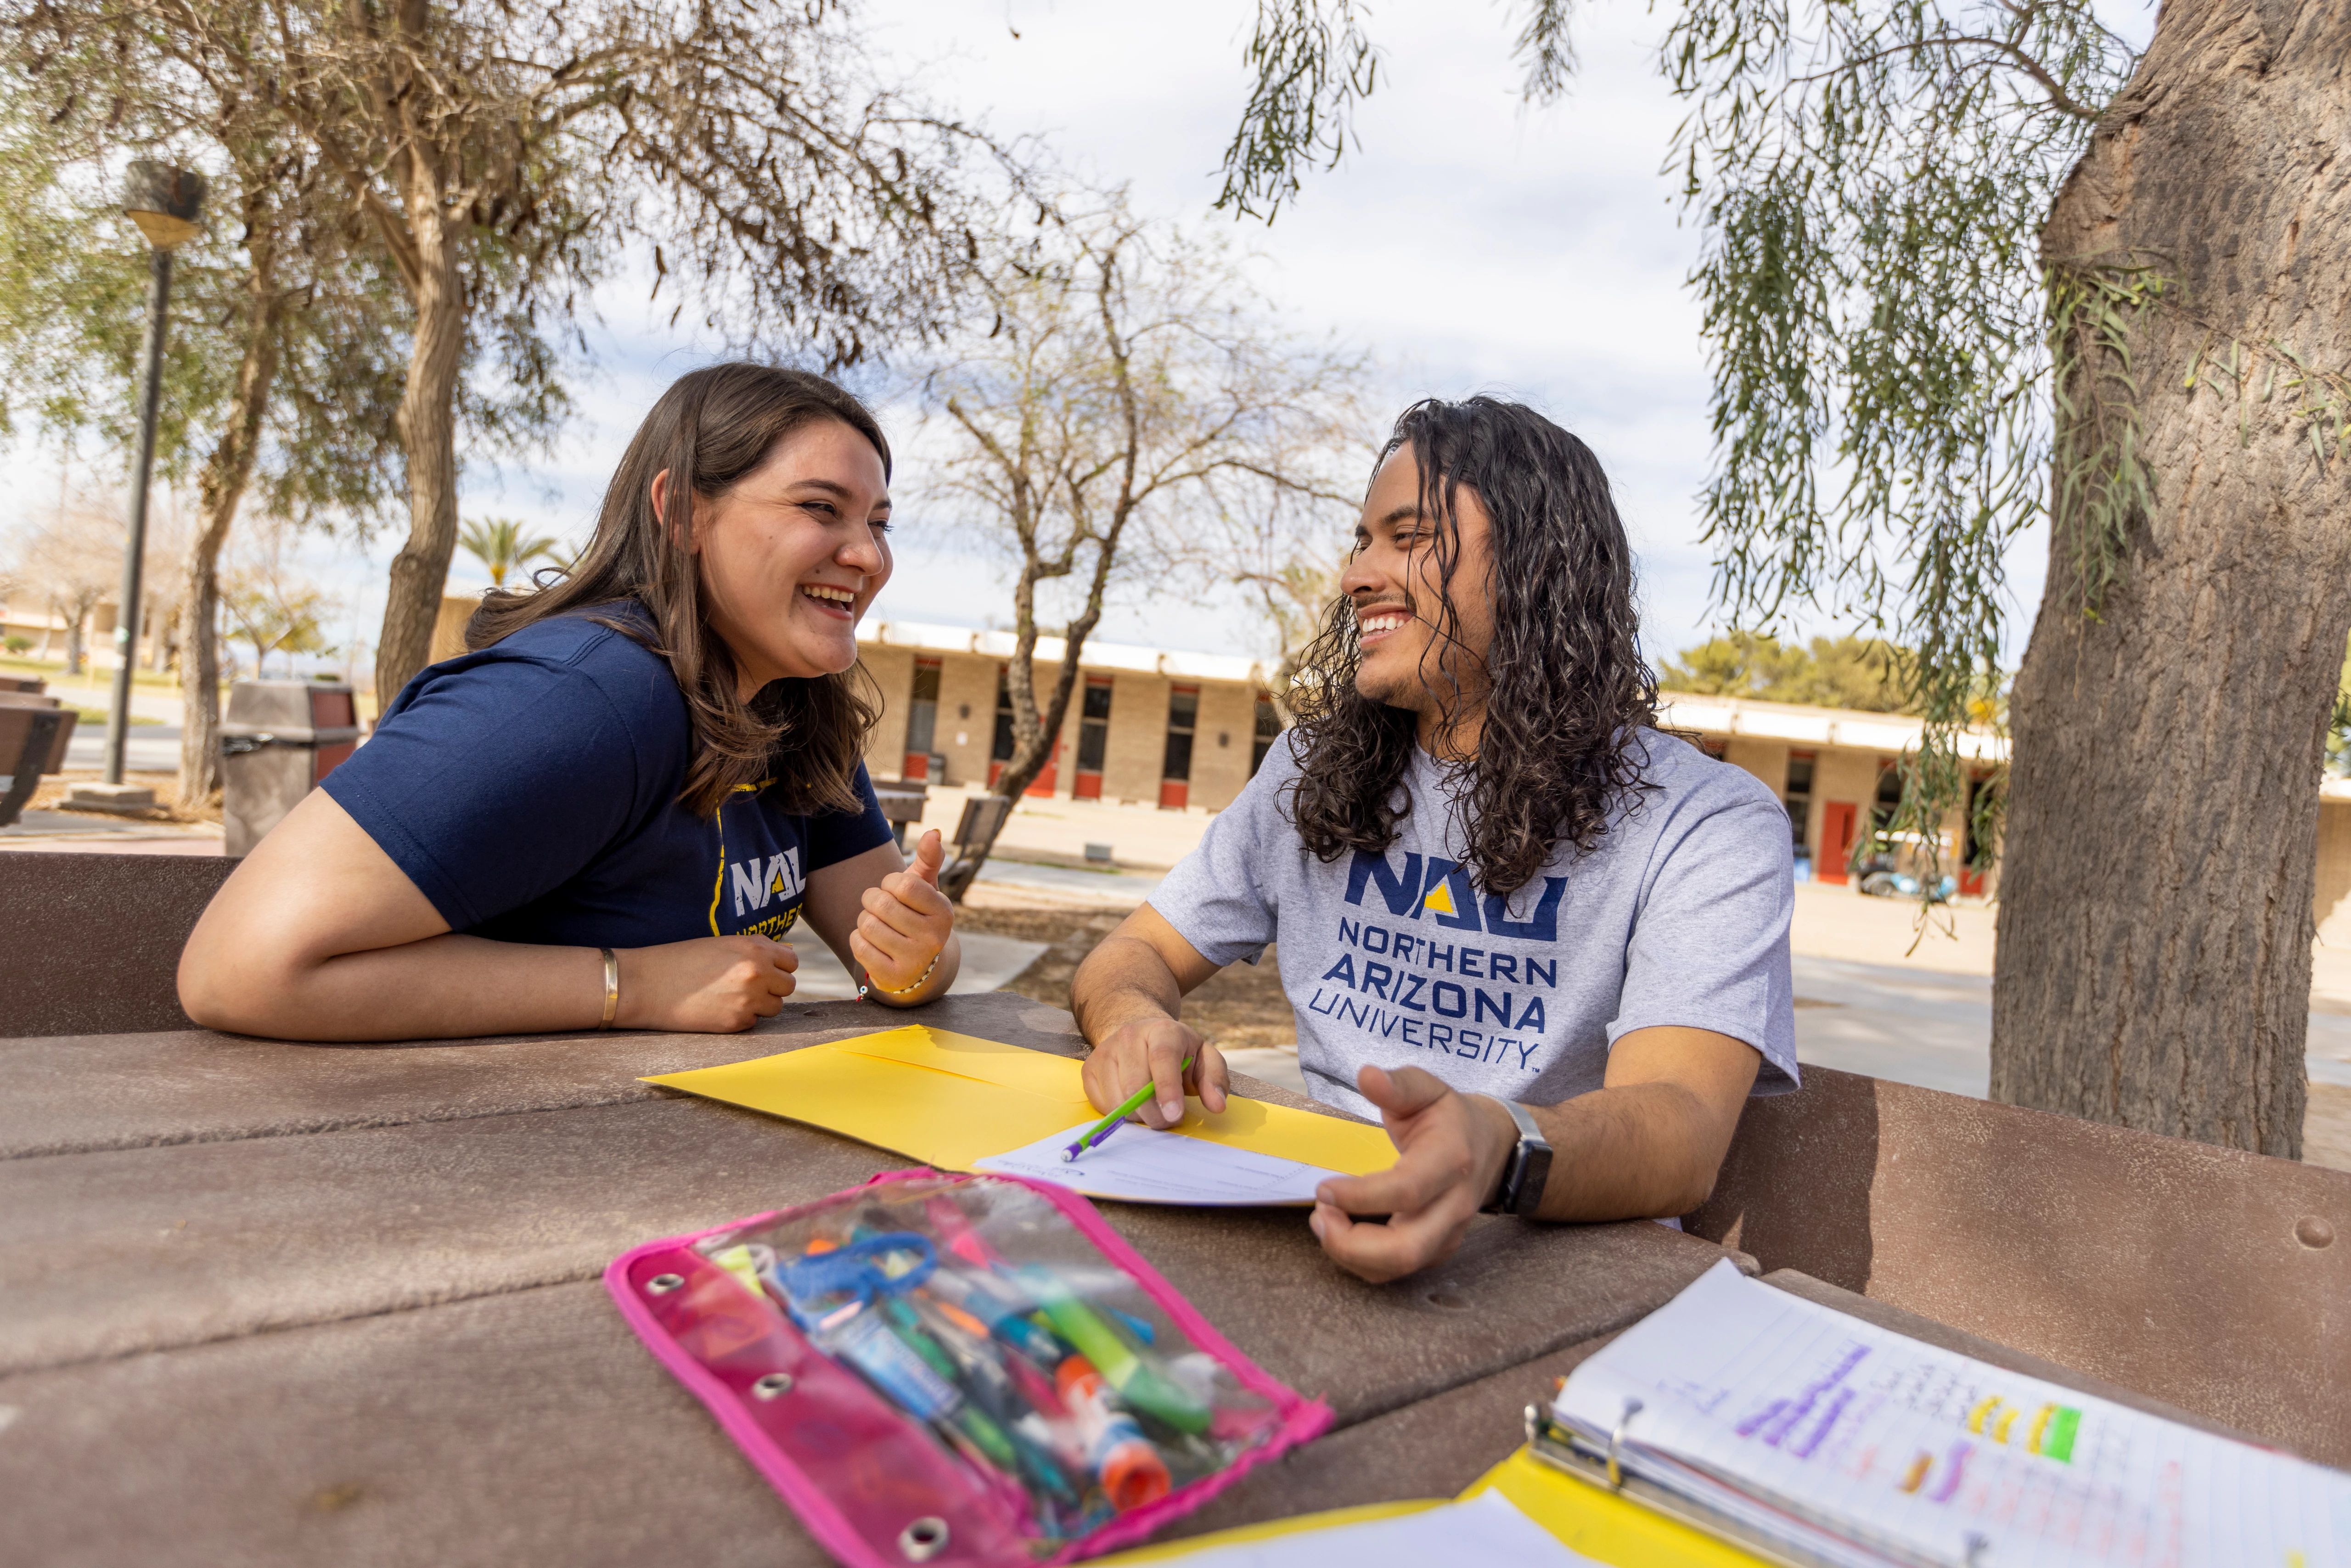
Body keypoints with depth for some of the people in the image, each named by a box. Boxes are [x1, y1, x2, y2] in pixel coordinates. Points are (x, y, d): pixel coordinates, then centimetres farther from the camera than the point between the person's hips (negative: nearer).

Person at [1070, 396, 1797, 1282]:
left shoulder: (1711, 827, -9)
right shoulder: (1315, 773, 8)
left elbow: (1683, 1128, -23)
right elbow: (1138, 953, 11)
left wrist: (1499, 1151, -47)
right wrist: (1132, 1020, -15)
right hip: (1319, 1240, 4)